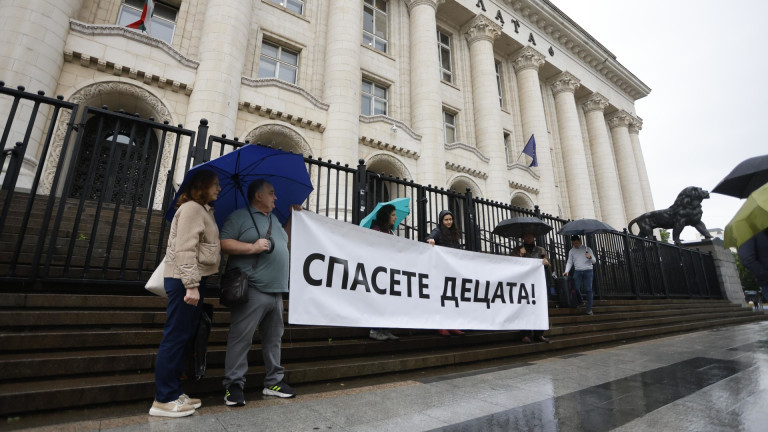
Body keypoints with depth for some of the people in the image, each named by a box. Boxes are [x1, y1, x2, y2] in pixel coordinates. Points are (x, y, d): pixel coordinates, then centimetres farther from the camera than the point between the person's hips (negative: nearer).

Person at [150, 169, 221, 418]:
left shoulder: (203, 210, 19)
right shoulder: (191, 208, -12)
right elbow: (185, 249, -21)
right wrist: (191, 285, -25)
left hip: (194, 279, 10)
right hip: (185, 281, -10)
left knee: (185, 336, 12)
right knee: (176, 337, -4)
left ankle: (174, 393, 22)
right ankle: (163, 400, 6)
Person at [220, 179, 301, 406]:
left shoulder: (274, 219, 21)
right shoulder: (240, 216, -2)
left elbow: (282, 238, 34)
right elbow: (224, 243, -10)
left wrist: (292, 216, 27)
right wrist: (253, 247, -19)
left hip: (276, 291, 8)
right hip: (252, 290, -7)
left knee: (273, 338, 13)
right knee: (241, 338, -2)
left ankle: (274, 381, 25)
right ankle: (234, 384, 11)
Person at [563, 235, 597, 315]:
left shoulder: (587, 249, 5)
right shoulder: (571, 251, 11)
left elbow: (594, 261, 4)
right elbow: (569, 262, 10)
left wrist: (590, 257, -19)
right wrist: (567, 271, -6)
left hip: (588, 271, -2)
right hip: (577, 271, 2)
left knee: (588, 290, -4)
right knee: (576, 288, -5)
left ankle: (589, 308, -1)